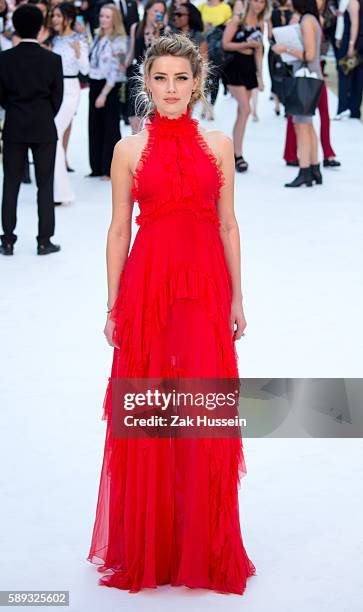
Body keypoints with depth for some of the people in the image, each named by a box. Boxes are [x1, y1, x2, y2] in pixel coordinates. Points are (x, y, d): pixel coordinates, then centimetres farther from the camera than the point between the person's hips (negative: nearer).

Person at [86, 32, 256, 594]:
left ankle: (203, 544, 18)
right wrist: (113, 306, 2)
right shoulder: (129, 150, 2)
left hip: (206, 286, 1)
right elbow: (119, 230, 4)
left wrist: (237, 298, 5)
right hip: (148, 286, -1)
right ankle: (148, 546, 18)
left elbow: (228, 225, 8)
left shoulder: (219, 144, 5)